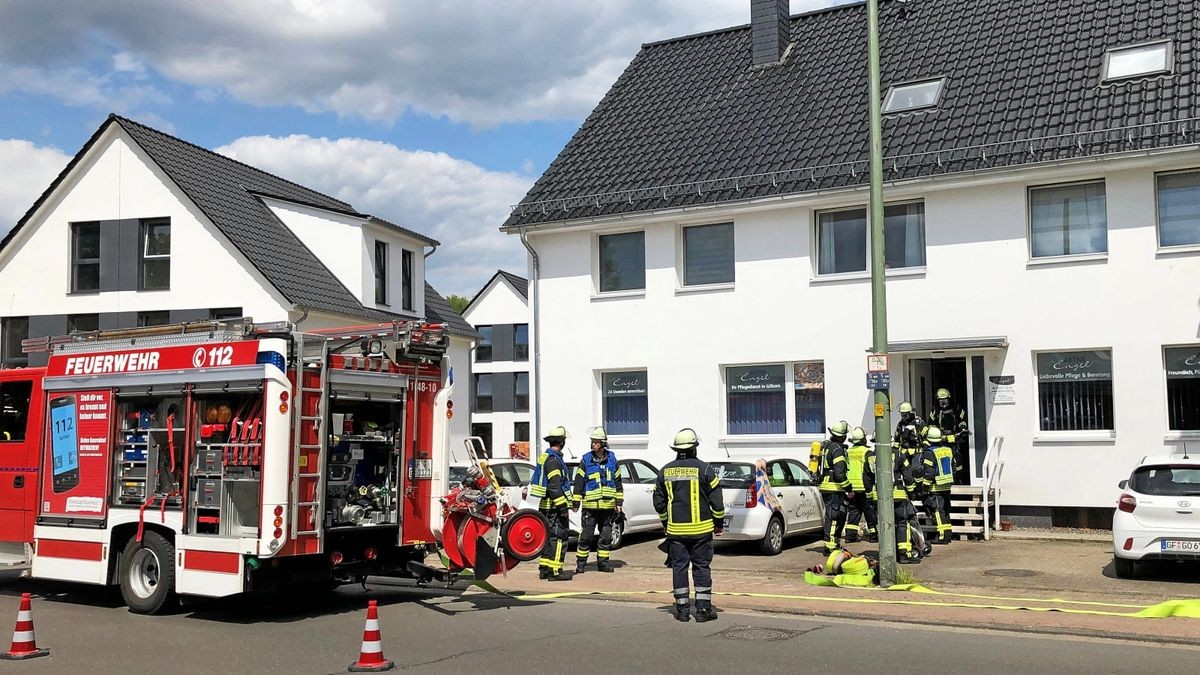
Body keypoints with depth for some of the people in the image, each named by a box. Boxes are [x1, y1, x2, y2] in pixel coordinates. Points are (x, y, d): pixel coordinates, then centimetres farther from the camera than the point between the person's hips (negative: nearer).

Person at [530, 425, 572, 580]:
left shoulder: (544, 457, 15)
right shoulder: (553, 460, -17)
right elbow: (555, 486, -23)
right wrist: (562, 507, -21)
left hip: (545, 504, 10)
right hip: (554, 505, -10)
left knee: (549, 537, 15)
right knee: (559, 537, -7)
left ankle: (544, 569, 18)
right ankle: (555, 571, -8)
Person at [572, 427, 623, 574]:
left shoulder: (612, 459, 6)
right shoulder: (586, 460, -1)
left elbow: (617, 481, 12)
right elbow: (579, 482, 0)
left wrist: (619, 502, 10)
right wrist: (575, 502, -4)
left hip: (608, 505, 3)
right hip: (590, 505, -3)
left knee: (606, 536, 9)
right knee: (586, 535, -2)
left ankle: (602, 561, 19)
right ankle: (580, 562, 7)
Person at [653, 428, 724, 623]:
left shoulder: (666, 471, 4)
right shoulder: (704, 469, -7)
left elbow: (658, 502, 10)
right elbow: (717, 501, -6)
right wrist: (719, 523, 6)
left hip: (675, 529, 3)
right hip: (701, 528, -2)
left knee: (679, 567, 8)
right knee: (701, 567, 4)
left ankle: (682, 608, 11)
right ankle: (703, 609, 5)